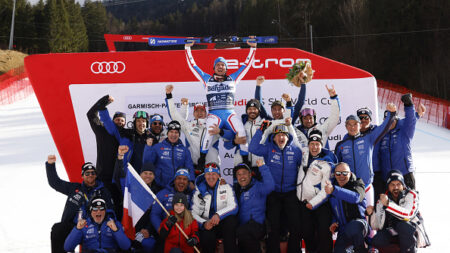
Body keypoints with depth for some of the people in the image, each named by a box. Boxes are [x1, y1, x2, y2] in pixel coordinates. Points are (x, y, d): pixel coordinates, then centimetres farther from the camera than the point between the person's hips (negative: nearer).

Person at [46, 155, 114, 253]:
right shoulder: (75, 188, 19)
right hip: (72, 225, 2)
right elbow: (55, 183, 22)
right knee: (57, 228, -27)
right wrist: (50, 165, 13)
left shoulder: (103, 191, 14)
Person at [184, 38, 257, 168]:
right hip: (214, 114, -1)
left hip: (230, 114, 1)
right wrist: (188, 48, 18)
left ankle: (246, 161, -13)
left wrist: (253, 47, 20)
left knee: (241, 131, -25)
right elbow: (193, 65, 19)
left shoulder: (232, 78, 19)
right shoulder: (207, 79, 17)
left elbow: (247, 64, 22)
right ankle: (202, 160, -20)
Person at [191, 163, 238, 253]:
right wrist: (204, 223, -20)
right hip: (207, 225, 0)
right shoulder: (199, 191, 6)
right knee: (207, 237, -34)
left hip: (223, 224, 0)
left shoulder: (226, 187, 4)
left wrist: (218, 215, -28)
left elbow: (234, 207, -9)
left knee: (231, 219, -33)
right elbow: (193, 213, 1)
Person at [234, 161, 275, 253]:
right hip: (240, 226, 5)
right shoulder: (236, 188, 21)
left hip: (257, 225, -5)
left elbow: (270, 186, -17)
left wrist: (262, 167, -17)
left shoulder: (257, 186, 3)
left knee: (241, 232, -34)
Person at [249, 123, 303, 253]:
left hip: (290, 193, 1)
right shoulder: (268, 148, 1)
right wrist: (262, 130, -17)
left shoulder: (295, 150, 5)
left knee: (296, 225, -4)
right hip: (273, 194, -1)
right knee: (273, 226, -1)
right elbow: (253, 148, -14)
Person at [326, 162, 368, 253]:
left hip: (360, 222, -4)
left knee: (354, 226, -38)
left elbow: (355, 197, -28)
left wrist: (334, 190, -42)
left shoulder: (357, 184, -2)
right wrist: (334, 222, 5)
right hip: (343, 230, 4)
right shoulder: (332, 186, 14)